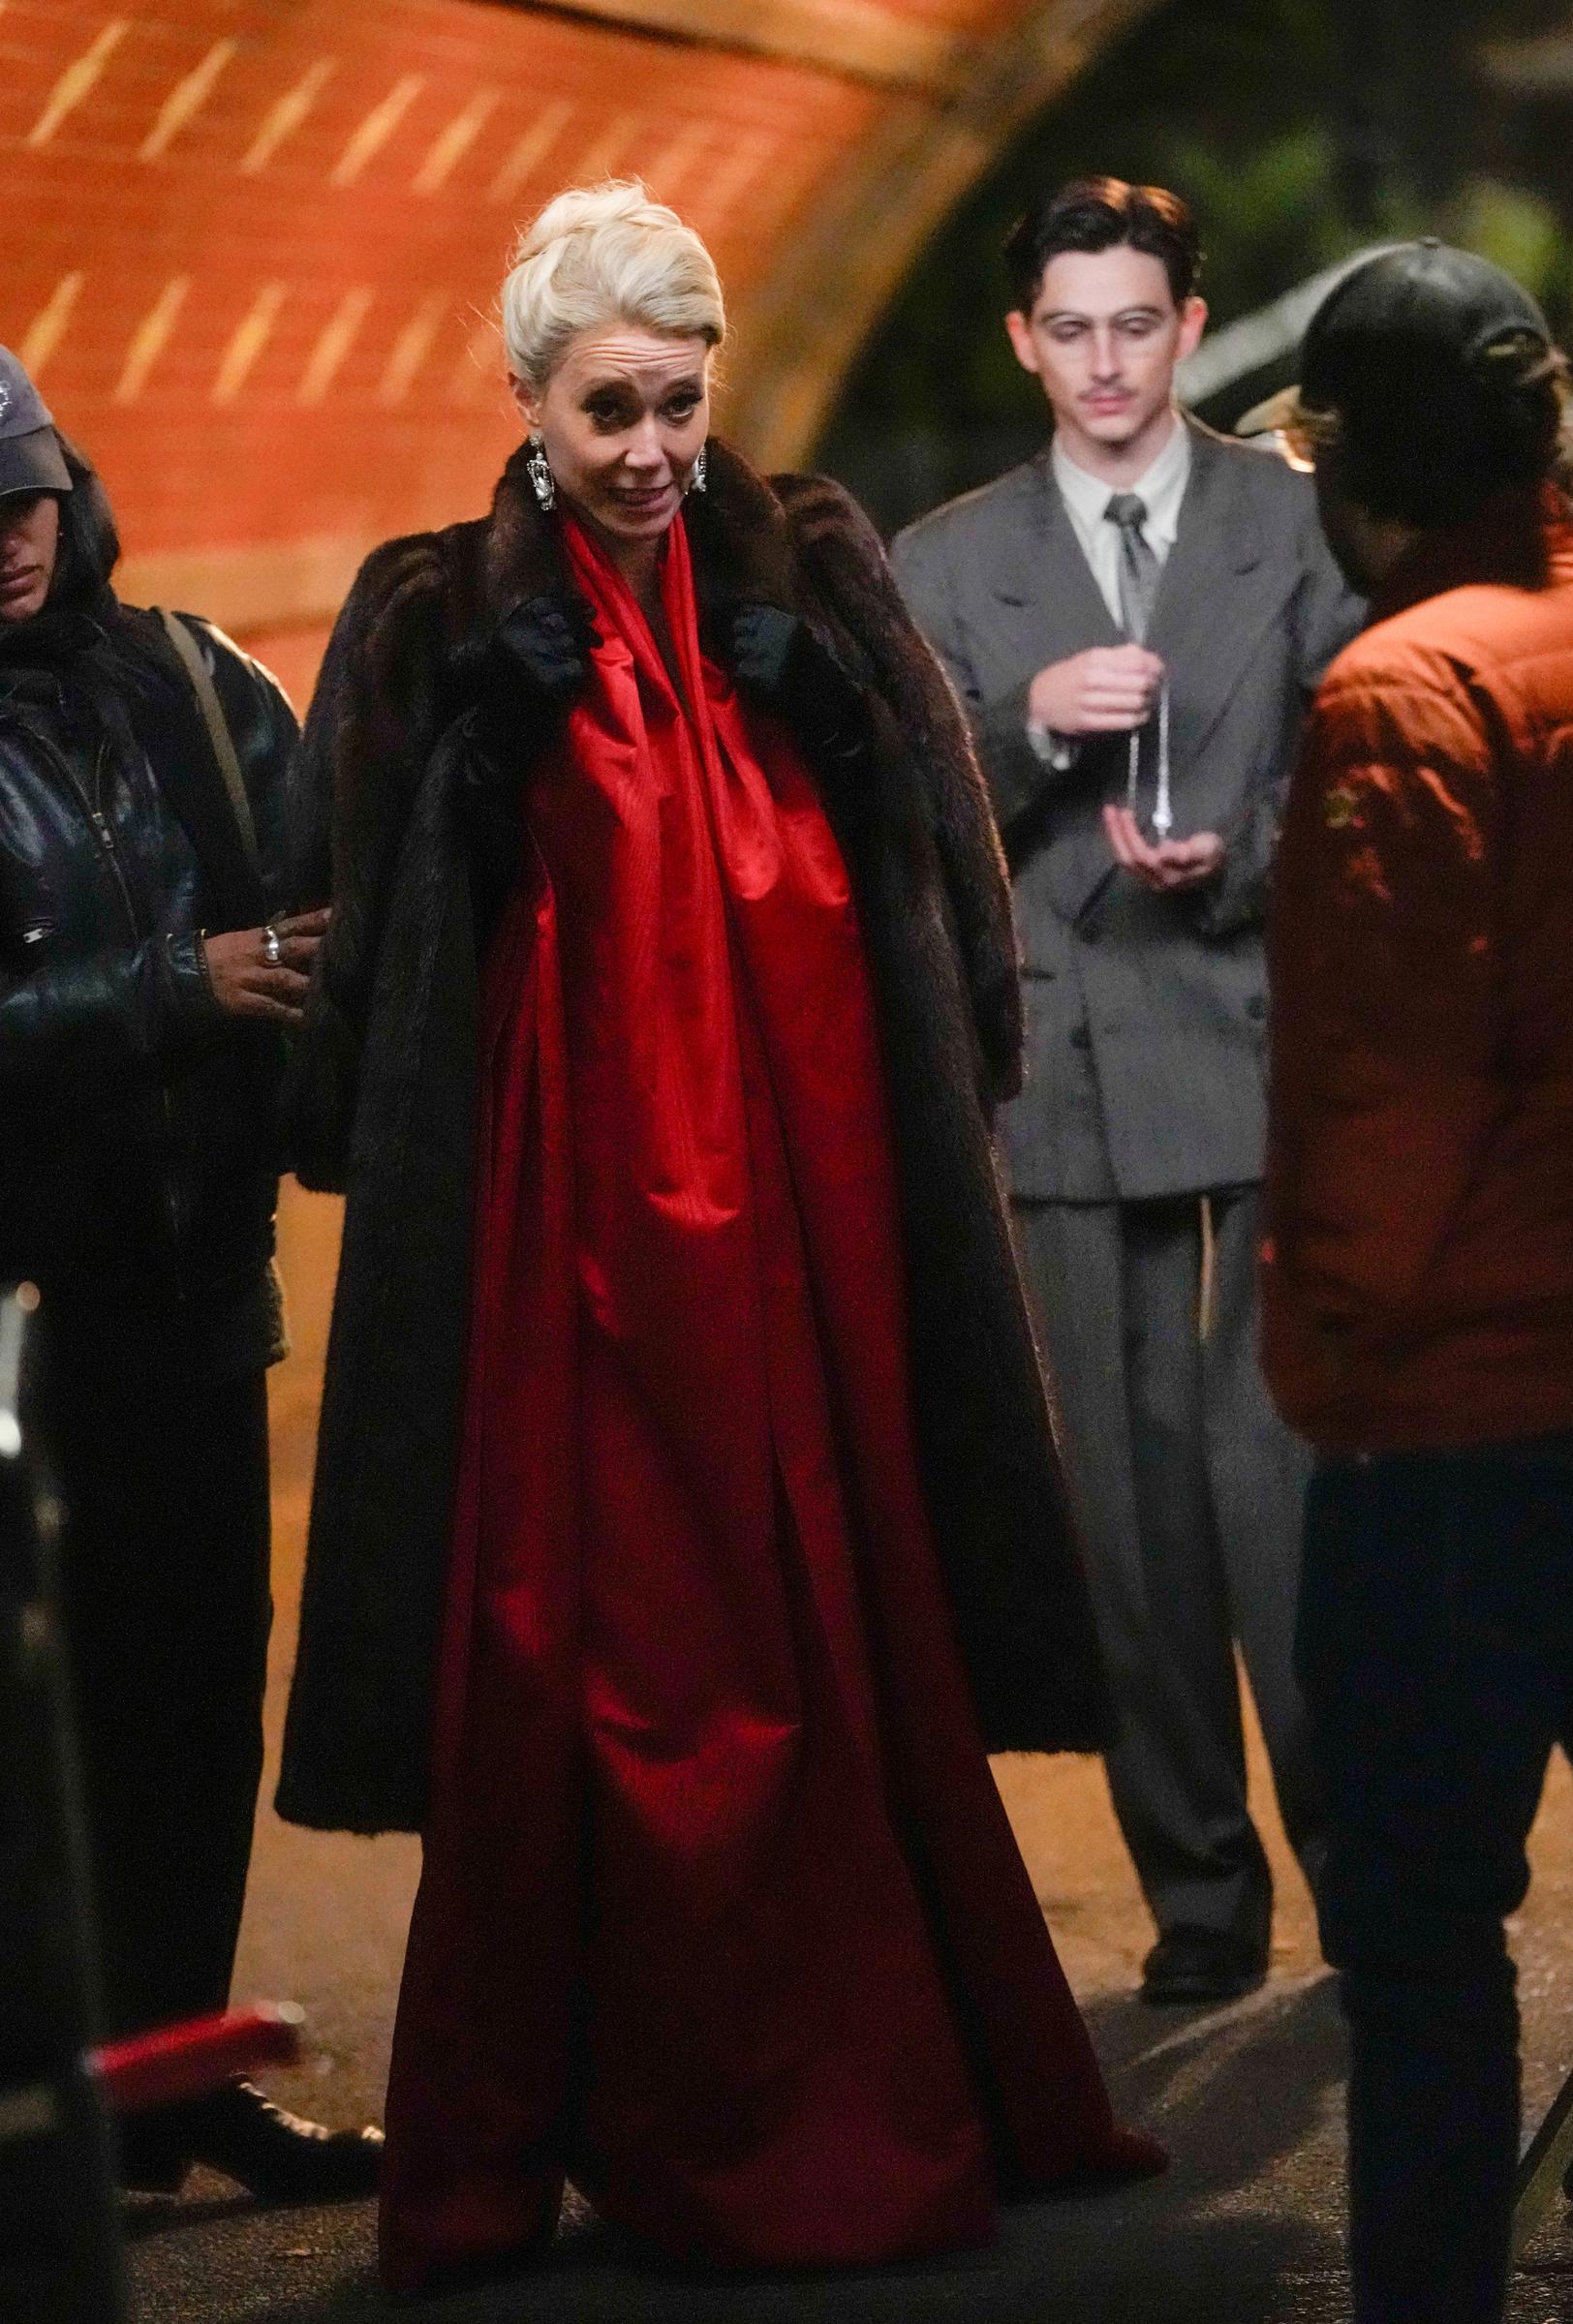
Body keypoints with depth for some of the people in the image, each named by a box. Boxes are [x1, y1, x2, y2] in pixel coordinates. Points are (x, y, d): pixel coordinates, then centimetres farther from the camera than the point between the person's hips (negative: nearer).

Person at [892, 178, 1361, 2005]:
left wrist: (1240, 859, -15)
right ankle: (1198, 1896, 14)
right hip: (1076, 1077, 2)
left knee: (1287, 1476, -10)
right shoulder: (949, 564, 9)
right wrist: (1027, 727, -13)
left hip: (1270, 1052, -2)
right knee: (1134, 1503, 6)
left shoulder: (1299, 525, 5)